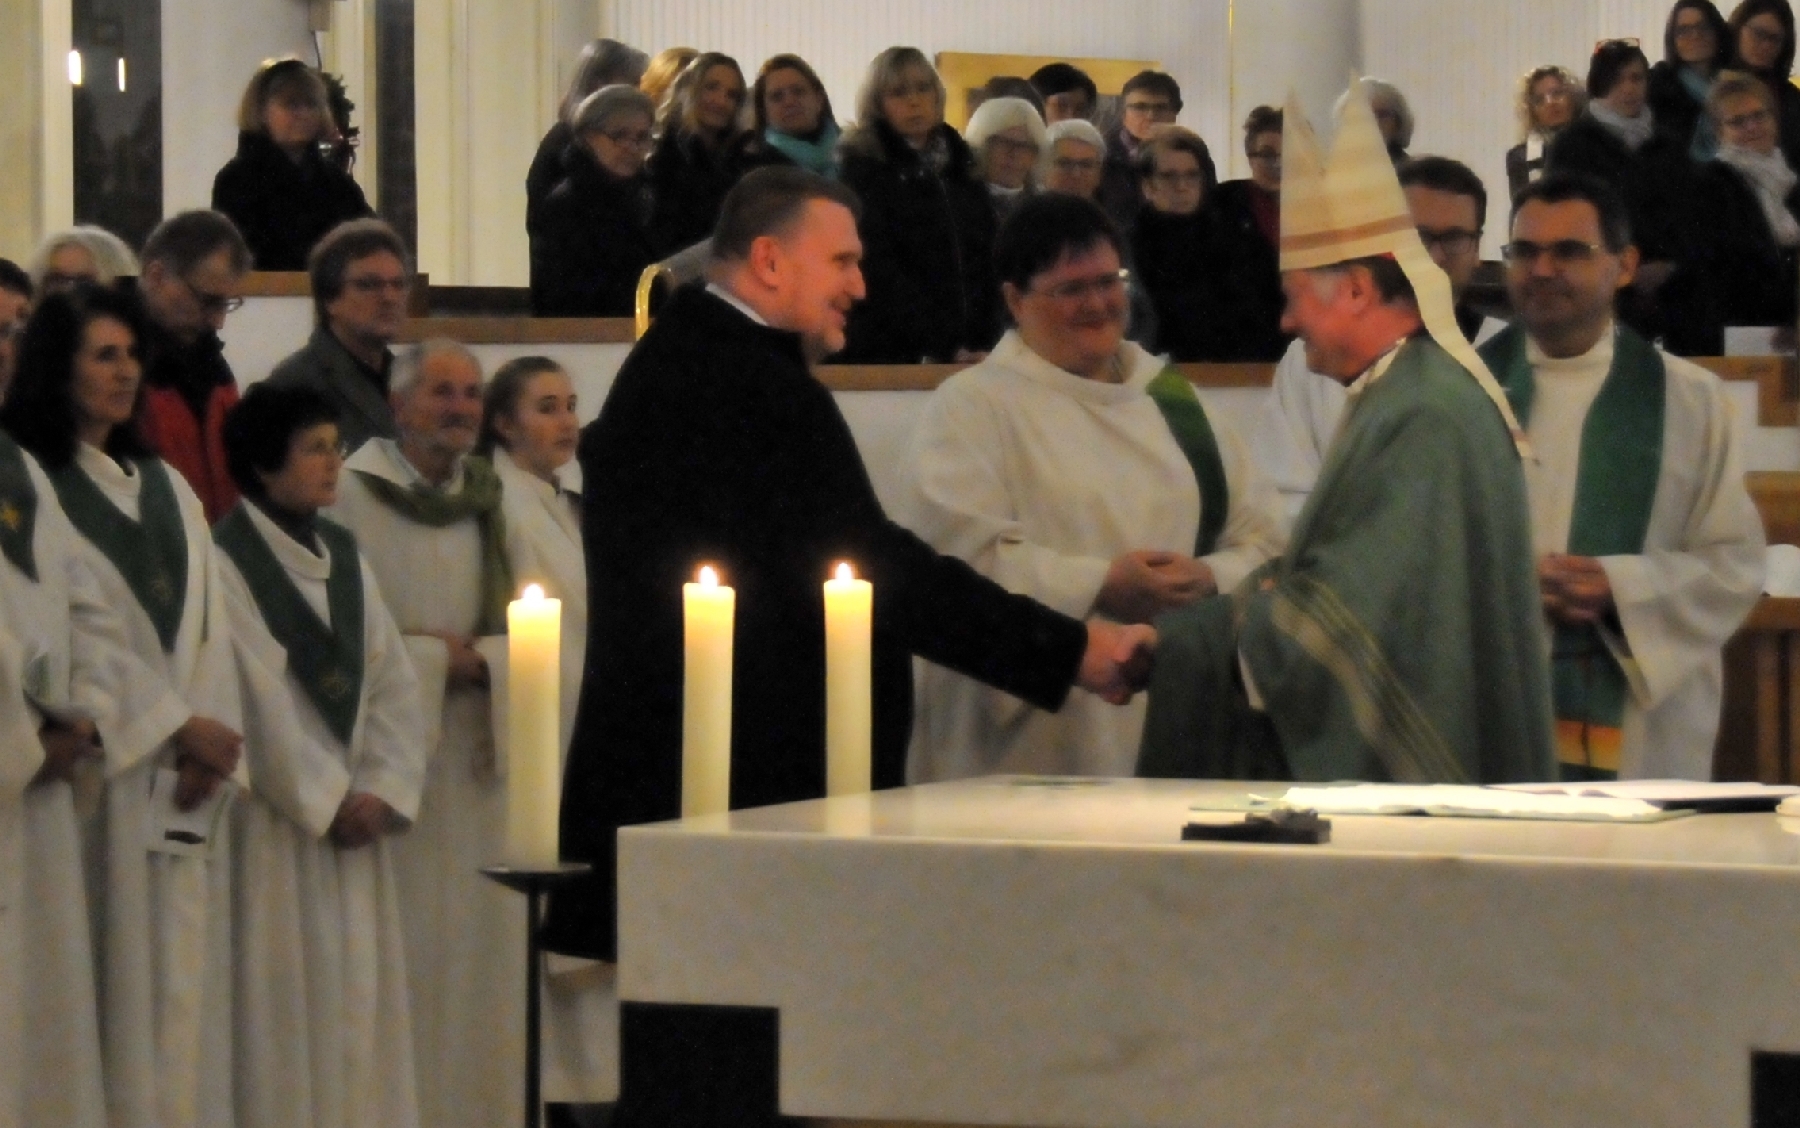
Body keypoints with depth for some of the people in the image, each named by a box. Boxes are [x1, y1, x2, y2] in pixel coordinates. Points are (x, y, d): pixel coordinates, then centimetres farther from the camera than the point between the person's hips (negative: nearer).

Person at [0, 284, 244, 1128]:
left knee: (186, 978, 2)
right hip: (104, 767, -6)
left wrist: (211, 742, -5)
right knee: (117, 980, -8)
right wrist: (176, 726, -10)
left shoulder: (167, 487, 19)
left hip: (188, 779, 6)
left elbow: (209, 622, 11)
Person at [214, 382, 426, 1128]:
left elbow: (391, 680, 10)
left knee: (362, 999, 5)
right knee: (289, 1002, -7)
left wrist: (385, 789, -3)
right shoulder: (226, 563, -8)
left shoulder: (343, 556, 14)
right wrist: (325, 800, -11)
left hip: (356, 817, 6)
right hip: (275, 822, -6)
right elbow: (254, 696, -13)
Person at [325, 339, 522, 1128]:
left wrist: (474, 658, -8)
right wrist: (431, 658, -9)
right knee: (399, 953, -6)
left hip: (478, 759, 5)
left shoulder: (488, 501, 13)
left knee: (479, 944, 4)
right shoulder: (353, 496, -6)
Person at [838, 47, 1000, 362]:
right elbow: (879, 271, -9)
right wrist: (945, 349, -16)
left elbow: (985, 263, 12)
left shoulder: (959, 165, 15)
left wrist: (983, 344, -2)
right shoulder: (862, 168, -1)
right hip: (889, 357, -5)